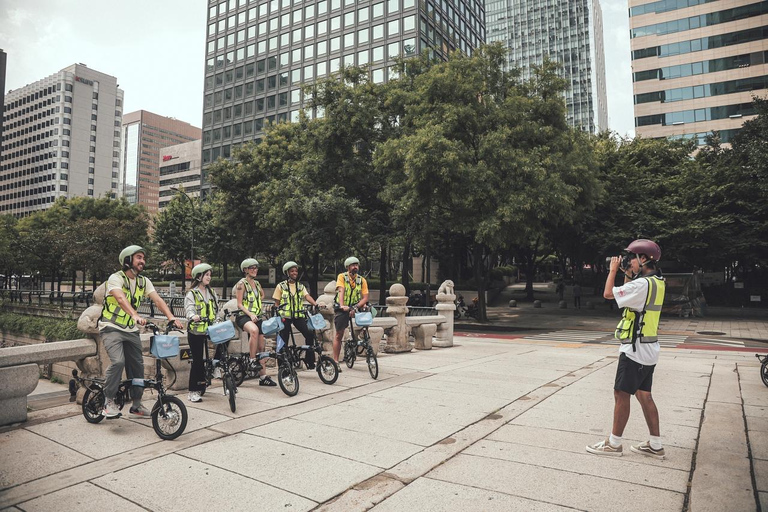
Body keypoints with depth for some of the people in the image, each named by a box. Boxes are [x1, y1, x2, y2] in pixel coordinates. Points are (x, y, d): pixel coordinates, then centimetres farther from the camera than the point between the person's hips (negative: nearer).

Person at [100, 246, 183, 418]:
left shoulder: (144, 282, 3)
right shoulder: (116, 278, -14)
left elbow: (158, 300, -9)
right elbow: (120, 299, -32)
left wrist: (172, 318, -25)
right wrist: (135, 315, -50)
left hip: (131, 330, 6)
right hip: (111, 328, -6)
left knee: (137, 365, 6)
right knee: (118, 361, -24)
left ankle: (136, 405, 20)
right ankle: (109, 401, -6)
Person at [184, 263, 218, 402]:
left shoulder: (212, 293, 15)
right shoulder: (192, 294, -4)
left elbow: (217, 309, 17)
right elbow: (189, 309, -20)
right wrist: (193, 316, -41)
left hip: (209, 329, 5)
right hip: (196, 331, -5)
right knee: (197, 360, -3)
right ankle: (193, 391, 7)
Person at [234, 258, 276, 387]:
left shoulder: (257, 283, 14)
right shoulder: (241, 283, -5)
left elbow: (262, 294, 37)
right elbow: (239, 304, -12)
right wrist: (250, 314, -24)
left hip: (256, 317, 7)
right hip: (243, 316, -7)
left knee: (261, 347, 3)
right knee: (254, 330, -40)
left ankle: (263, 377, 10)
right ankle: (252, 361, -26)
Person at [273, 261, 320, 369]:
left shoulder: (300, 286, 13)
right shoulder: (281, 286, 4)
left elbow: (307, 296, -3)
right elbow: (277, 303, 4)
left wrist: (316, 304, -21)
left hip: (298, 315, 2)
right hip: (285, 316, -2)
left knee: (310, 334, -14)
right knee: (284, 341, 1)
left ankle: (309, 360, -2)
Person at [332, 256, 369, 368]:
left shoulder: (362, 280, 0)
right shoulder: (342, 277, -5)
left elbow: (365, 298, -7)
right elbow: (341, 291, -20)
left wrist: (355, 307, -23)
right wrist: (342, 305, -37)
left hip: (355, 307, 2)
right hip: (342, 309, -2)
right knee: (339, 334, -3)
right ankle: (335, 361, 6)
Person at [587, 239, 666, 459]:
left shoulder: (642, 284, -21)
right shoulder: (657, 283, 9)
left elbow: (608, 293, -19)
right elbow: (630, 296, 24)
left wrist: (613, 270, -6)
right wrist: (627, 274, 15)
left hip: (635, 349, -9)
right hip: (648, 350, 9)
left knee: (621, 395, 0)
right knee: (644, 395, 14)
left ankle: (614, 443, 10)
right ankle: (655, 445, 20)